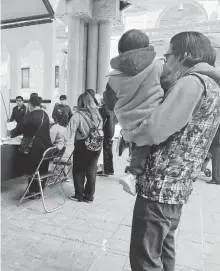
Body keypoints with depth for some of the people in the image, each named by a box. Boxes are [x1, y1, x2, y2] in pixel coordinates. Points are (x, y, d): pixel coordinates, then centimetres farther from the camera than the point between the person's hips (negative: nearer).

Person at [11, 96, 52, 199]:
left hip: (34, 148, -6)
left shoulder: (29, 116, -12)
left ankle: (33, 191, 18)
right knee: (43, 170, 14)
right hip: (46, 146, 6)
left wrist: (11, 134, 19)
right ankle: (40, 190, 26)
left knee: (32, 170, 8)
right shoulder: (45, 115, 6)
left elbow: (18, 129, -4)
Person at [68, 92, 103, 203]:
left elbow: (71, 131, -18)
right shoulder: (97, 113, 2)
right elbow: (100, 130, 5)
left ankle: (79, 195, 21)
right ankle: (89, 195, 23)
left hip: (82, 145, -4)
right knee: (91, 170, 13)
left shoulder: (77, 115, -12)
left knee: (79, 170, 12)